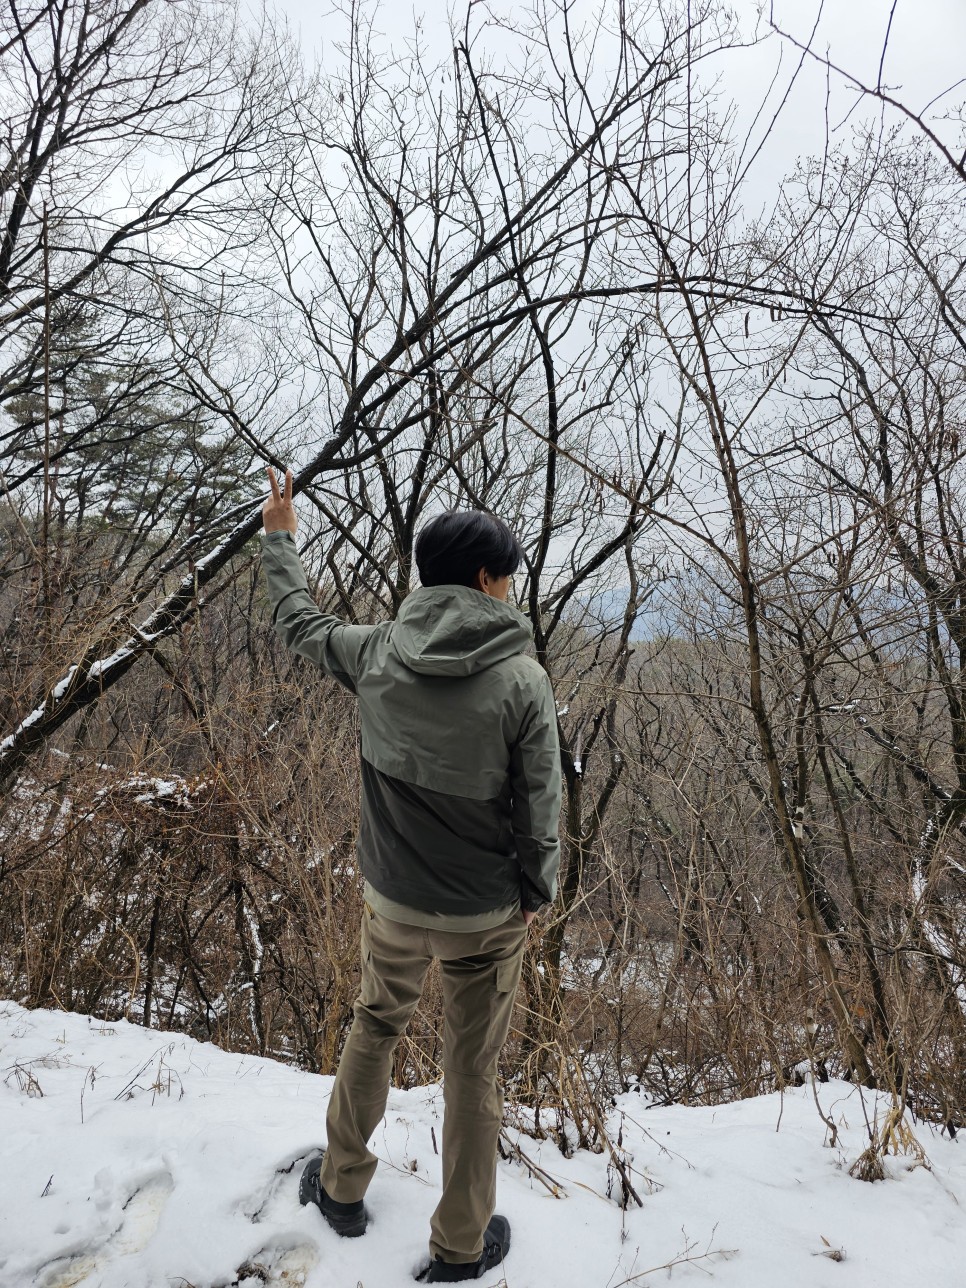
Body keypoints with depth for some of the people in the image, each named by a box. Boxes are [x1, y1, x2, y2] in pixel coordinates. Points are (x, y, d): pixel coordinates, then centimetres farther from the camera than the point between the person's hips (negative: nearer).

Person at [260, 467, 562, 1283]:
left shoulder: (376, 655, -12)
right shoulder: (523, 681, -22)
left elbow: (299, 621, 8)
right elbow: (540, 808, -15)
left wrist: (279, 539, 24)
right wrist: (538, 892, 4)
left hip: (392, 899, 3)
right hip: (485, 914, -3)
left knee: (375, 1027, 29)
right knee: (472, 1072, 16)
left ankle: (342, 1187, 48)